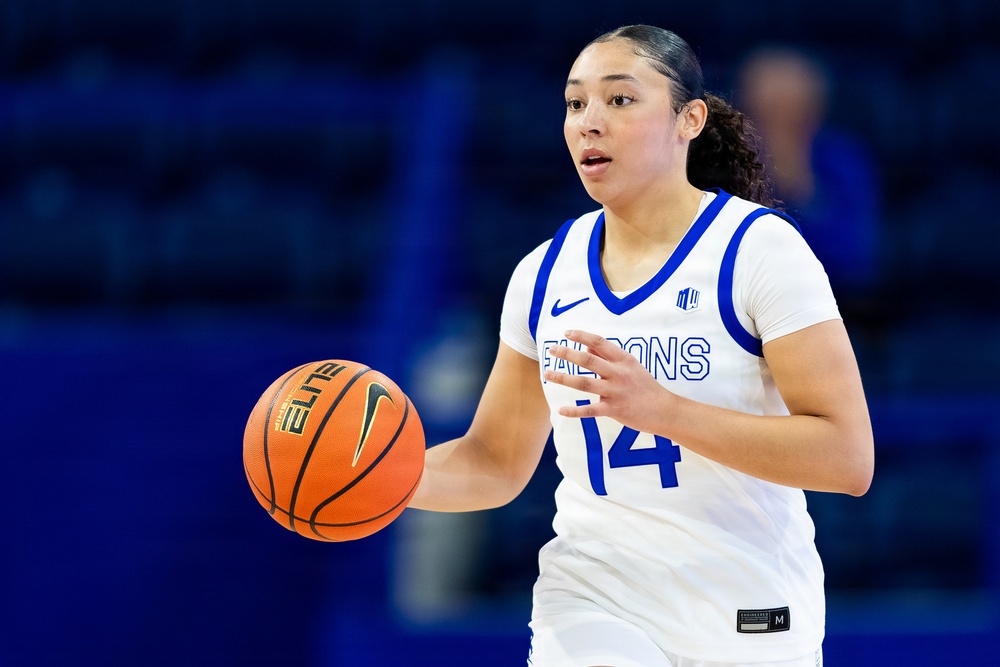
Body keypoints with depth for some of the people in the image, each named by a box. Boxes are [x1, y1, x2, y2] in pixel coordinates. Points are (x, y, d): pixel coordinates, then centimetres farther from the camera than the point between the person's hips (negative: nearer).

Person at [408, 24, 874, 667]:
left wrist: (663, 408, -26)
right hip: (592, 605, 3)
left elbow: (848, 458, -18)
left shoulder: (758, 247, -10)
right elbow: (497, 462, 14)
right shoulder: (545, 273, 5)